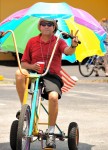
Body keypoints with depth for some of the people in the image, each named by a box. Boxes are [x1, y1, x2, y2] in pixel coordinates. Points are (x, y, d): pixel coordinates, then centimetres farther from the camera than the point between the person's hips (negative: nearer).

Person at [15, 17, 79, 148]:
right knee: (19, 73, -32)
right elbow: (24, 63, 11)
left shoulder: (58, 41, 5)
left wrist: (73, 46, -39)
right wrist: (31, 66, -12)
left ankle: (51, 133, -16)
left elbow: (67, 51, -16)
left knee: (53, 96, -32)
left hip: (52, 76, -1)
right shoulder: (32, 41, 10)